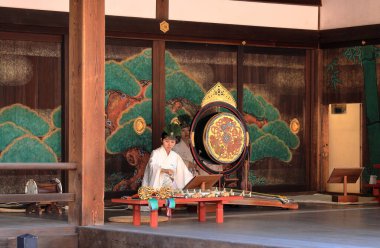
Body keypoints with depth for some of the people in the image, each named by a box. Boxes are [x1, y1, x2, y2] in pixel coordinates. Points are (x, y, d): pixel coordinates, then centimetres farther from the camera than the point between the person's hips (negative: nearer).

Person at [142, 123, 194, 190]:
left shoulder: (176, 156, 12)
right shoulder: (156, 153, 0)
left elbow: (185, 172, 8)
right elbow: (153, 167, -20)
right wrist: (165, 170, -39)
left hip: (172, 188, 3)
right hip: (157, 187, -3)